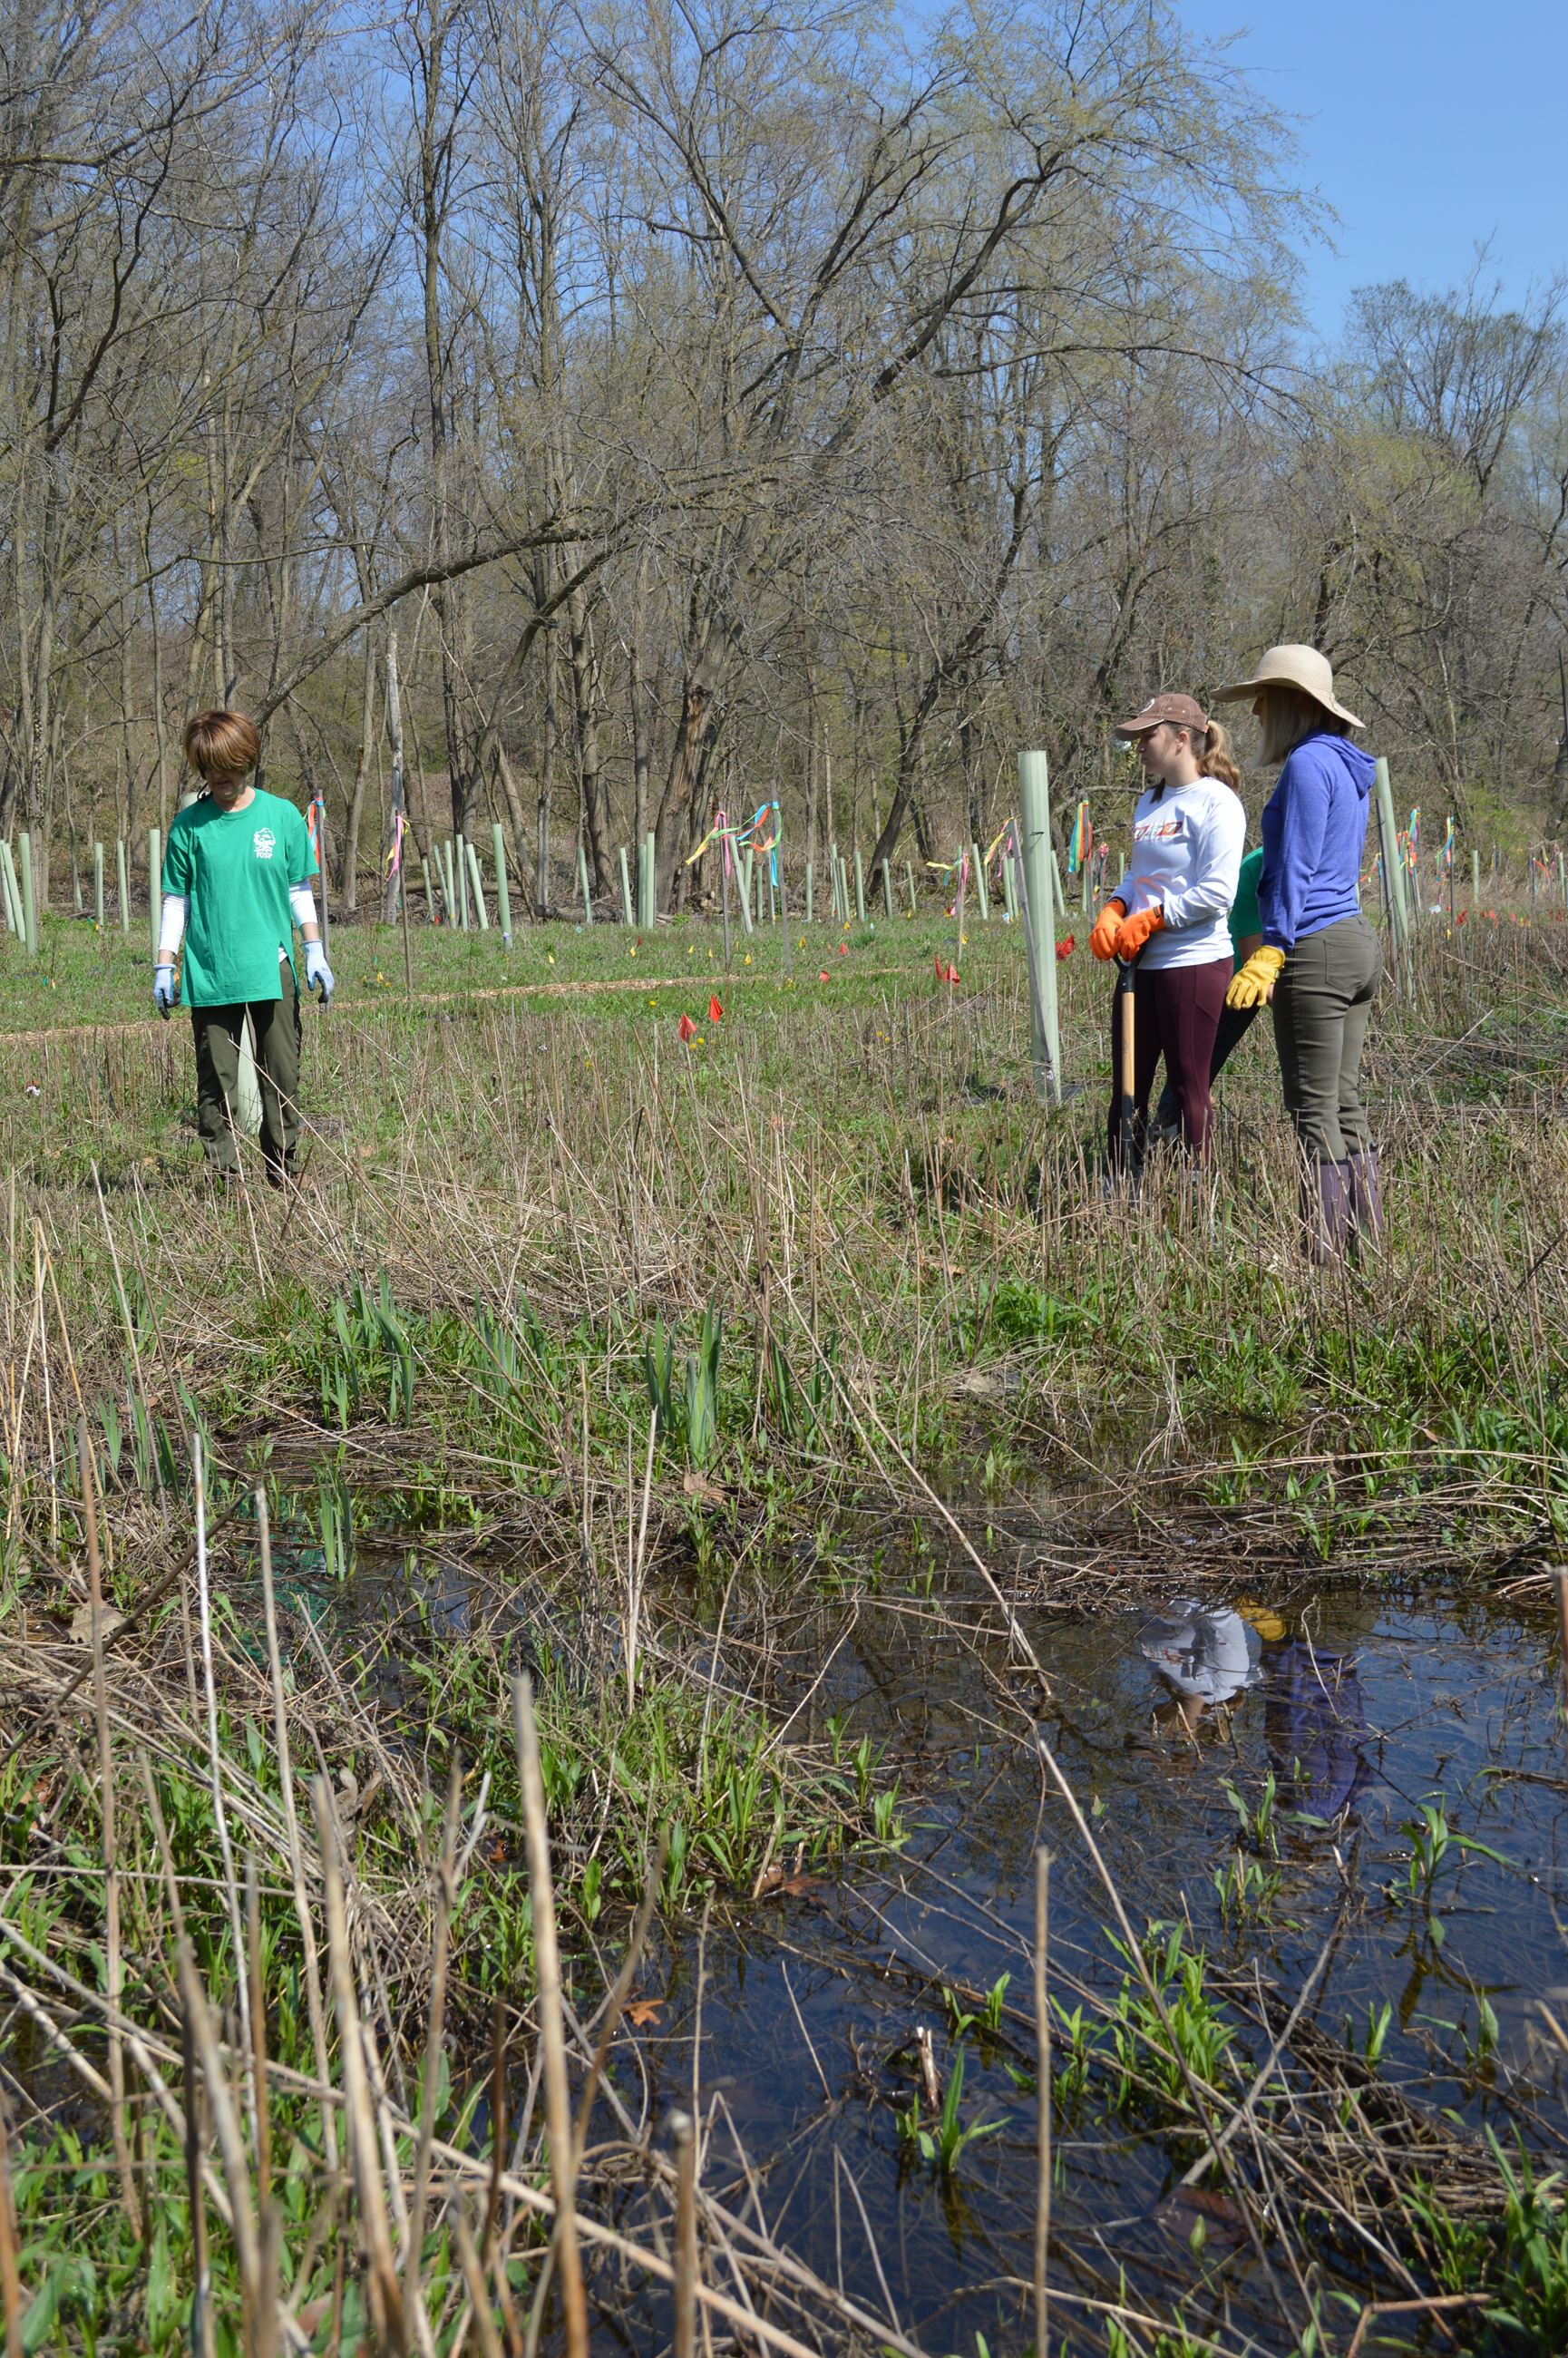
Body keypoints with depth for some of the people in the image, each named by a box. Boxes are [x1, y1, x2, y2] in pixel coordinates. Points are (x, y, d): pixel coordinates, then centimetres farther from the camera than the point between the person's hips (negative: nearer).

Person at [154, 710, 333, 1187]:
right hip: (208, 973, -1)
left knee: (282, 1076, 5)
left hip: (273, 969, 1)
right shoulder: (189, 824, 1)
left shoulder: (282, 816, 3)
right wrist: (164, 967, 3)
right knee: (216, 1081, 1)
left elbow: (299, 891, 10)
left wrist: (315, 953, 6)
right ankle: (223, 1174, 7)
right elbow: (175, 900, 6)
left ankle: (283, 1171, 17)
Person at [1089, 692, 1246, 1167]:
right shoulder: (1150, 802, 15)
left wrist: (1148, 920, -15)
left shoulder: (1215, 802, -10)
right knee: (1127, 1088, 10)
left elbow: (1217, 892, -18)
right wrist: (1113, 910, 0)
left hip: (1193, 963, -8)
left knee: (1189, 1088, 1)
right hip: (1141, 965, 8)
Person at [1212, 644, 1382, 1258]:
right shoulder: (1347, 767, 17)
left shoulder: (1307, 764, -12)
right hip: (1358, 940, 10)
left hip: (1314, 950, -10)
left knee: (1314, 1111, -4)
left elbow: (1295, 869, -18)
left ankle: (1324, 1251, 0)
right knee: (1346, 1103, 12)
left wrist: (1269, 953, -21)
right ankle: (1366, 1241, 16)